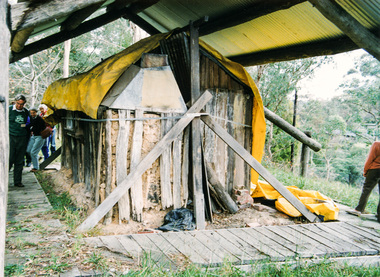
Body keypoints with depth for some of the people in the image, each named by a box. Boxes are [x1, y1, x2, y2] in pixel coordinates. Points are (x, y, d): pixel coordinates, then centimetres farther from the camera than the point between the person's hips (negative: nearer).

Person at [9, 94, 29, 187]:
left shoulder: (26, 112, 10)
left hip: (22, 138, 3)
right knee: (9, 159, -9)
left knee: (19, 161, 6)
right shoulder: (9, 109, -1)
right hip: (11, 137, -3)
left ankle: (18, 181, 14)